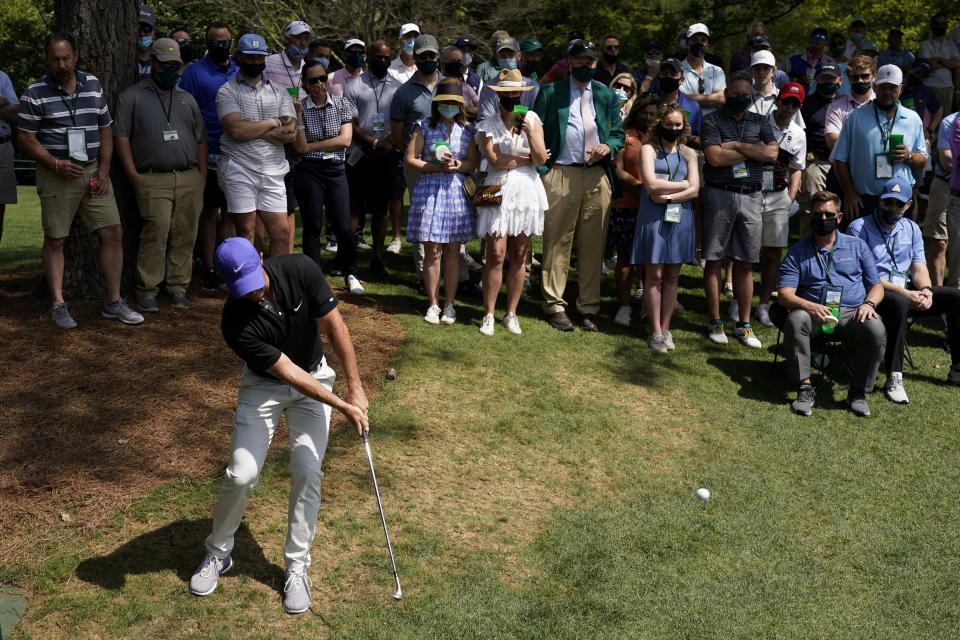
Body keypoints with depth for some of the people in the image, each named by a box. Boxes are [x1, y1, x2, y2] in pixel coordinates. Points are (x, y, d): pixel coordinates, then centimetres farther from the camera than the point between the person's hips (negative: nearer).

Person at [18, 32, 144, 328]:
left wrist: (104, 169, 1)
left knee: (113, 232, -2)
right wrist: (56, 164, -17)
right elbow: (26, 139, -3)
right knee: (55, 239, 1)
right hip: (56, 175, -3)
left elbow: (105, 129, 13)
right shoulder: (35, 93, -3)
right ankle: (58, 305, 11)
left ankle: (113, 302, 8)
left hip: (93, 171, 4)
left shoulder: (93, 85, 9)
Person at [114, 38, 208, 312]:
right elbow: (121, 136, 3)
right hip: (152, 180, -4)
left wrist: (202, 177, 11)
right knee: (156, 231, -15)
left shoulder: (187, 99, 22)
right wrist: (133, 175, -6)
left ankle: (178, 287, 7)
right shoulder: (132, 96, 9)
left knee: (185, 235, -1)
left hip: (189, 179, 4)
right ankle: (147, 289, -7)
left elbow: (201, 140, 22)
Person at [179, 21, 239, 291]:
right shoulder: (195, 73, -2)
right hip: (209, 156, -4)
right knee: (209, 213, 3)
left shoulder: (240, 73, 11)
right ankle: (209, 269, 8)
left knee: (231, 214, 9)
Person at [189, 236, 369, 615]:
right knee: (242, 475, -10)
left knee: (307, 471, -11)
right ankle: (218, 553, 16)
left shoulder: (301, 271, -24)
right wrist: (343, 408, -26)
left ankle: (297, 567, 4)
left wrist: (355, 387, -14)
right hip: (263, 385, -1)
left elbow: (334, 327, -14)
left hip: (314, 377, 2)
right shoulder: (236, 323, -28)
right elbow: (289, 373, -26)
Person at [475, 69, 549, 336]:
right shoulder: (487, 126, 3)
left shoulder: (532, 119, 9)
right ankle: (489, 314, 2)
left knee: (519, 256, 5)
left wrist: (530, 132, -13)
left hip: (527, 191, 2)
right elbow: (495, 161, -10)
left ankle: (511, 313, 15)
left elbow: (542, 159, 0)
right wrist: (527, 159, -3)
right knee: (496, 255, -8)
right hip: (499, 191, -2)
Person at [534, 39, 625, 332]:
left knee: (593, 244, 4)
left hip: (598, 176, 3)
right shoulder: (550, 92, 7)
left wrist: (608, 146, -7)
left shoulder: (607, 95, 17)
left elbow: (619, 132, 16)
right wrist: (541, 170, -7)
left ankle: (589, 309, 12)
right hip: (561, 175, -3)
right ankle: (555, 306, 8)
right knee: (557, 242, -1)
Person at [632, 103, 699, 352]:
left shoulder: (688, 153, 12)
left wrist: (668, 196, -11)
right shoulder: (649, 150, 4)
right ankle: (655, 332, 2)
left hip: (680, 217, 3)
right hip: (653, 218, -3)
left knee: (672, 276, 5)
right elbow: (651, 184, -10)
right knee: (654, 275, -3)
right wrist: (683, 184, -2)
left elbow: (694, 190, 2)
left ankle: (665, 328, 12)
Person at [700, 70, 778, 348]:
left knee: (745, 263, 5)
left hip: (751, 196, 3)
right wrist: (754, 150, -2)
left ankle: (744, 324, 11)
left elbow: (772, 153, -1)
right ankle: (715, 322, 8)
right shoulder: (712, 120, 4)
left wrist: (735, 145, -6)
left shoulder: (760, 122, 15)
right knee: (714, 260, 0)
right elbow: (715, 157, -10)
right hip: (719, 194, -3)